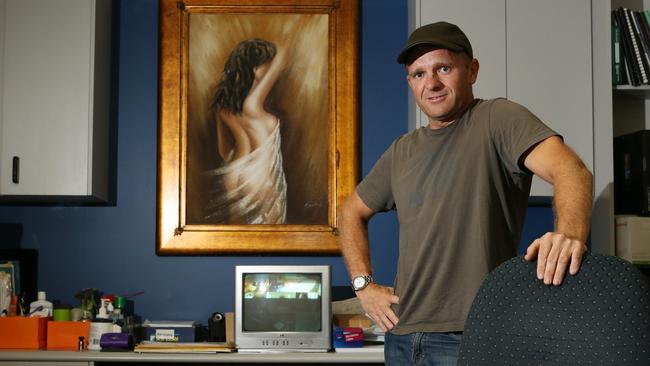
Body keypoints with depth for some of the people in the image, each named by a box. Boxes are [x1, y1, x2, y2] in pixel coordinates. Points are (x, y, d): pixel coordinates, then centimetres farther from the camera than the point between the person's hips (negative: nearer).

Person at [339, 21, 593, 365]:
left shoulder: (498, 119, -5)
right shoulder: (402, 151, 14)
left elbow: (568, 169, -21)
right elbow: (352, 212, 25)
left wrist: (570, 234, -42)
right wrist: (364, 285, 11)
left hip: (471, 337, -6)